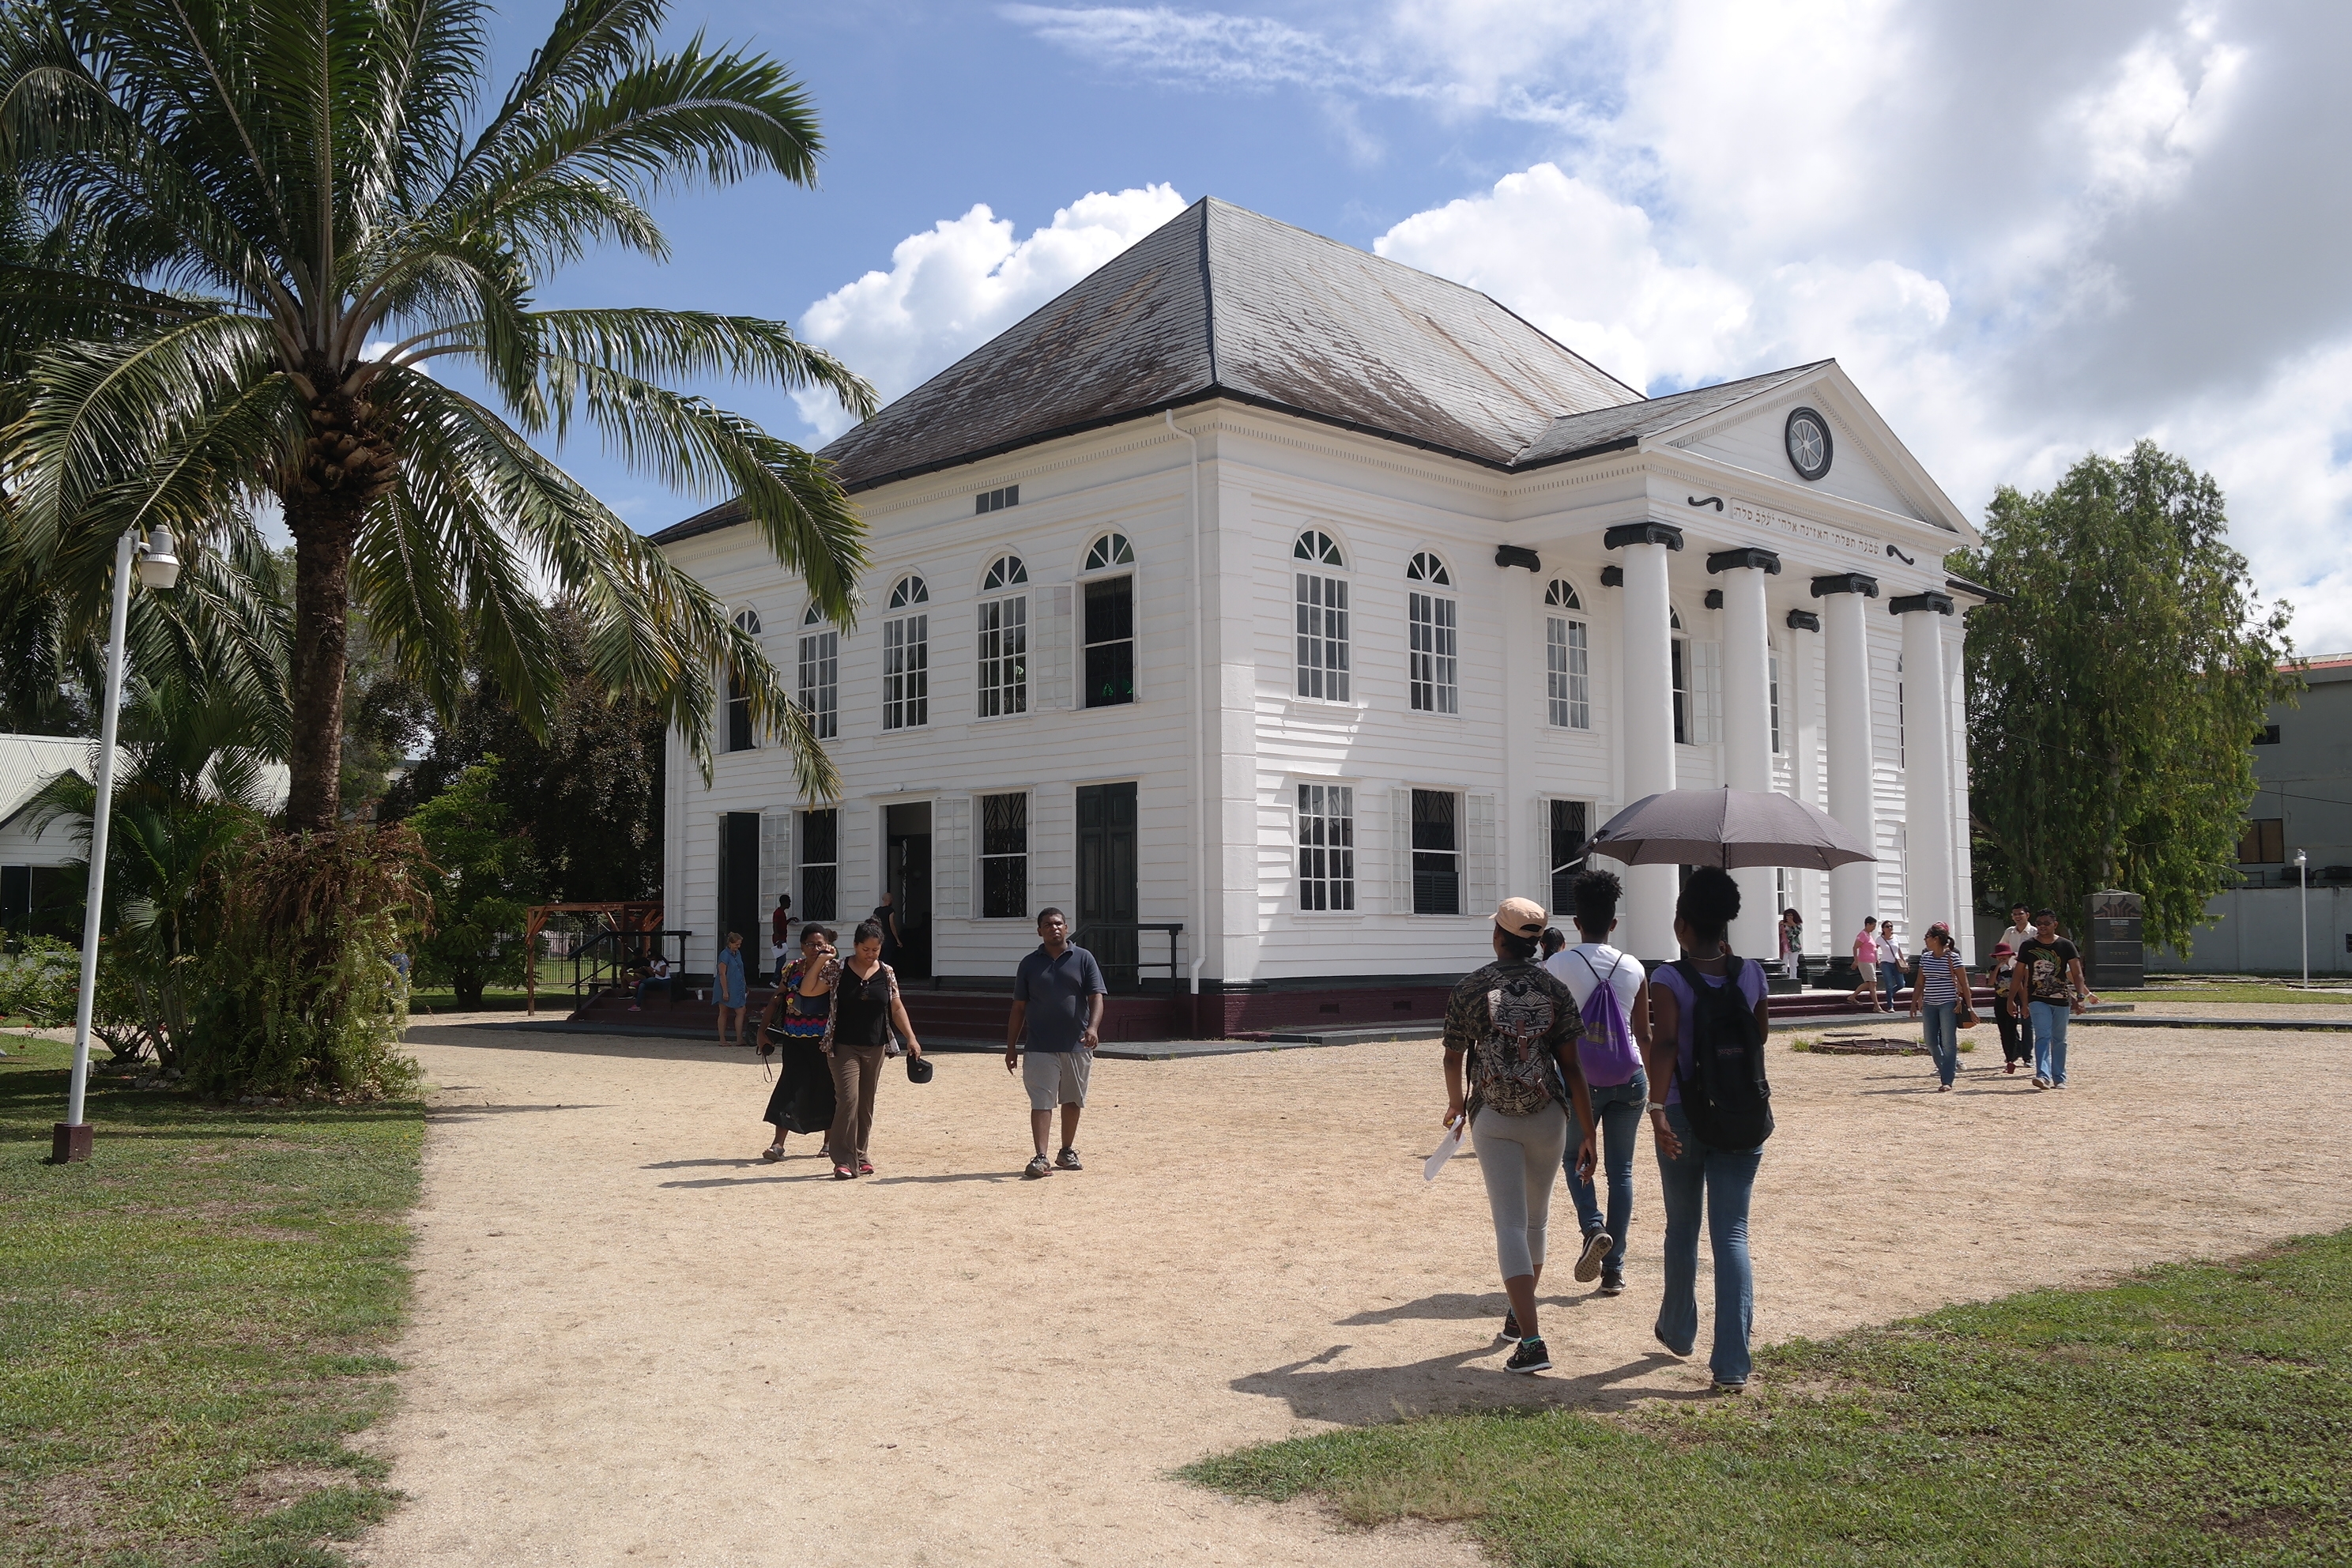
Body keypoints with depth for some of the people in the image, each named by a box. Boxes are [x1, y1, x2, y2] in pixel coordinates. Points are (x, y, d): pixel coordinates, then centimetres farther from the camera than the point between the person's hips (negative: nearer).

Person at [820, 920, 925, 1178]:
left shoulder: (886, 973, 4)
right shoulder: (838, 969, -4)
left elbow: (896, 1008, 7)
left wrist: (911, 1038, -1)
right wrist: (820, 962, -18)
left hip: (875, 1048, 4)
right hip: (844, 1047, -4)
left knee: (866, 1103, 10)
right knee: (848, 1099, -13)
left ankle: (859, 1156, 21)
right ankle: (844, 1161, -11)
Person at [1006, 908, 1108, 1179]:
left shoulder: (1083, 959, 3)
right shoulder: (1030, 964, 6)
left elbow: (1096, 997, -4)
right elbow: (1019, 1007, 9)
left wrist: (1093, 1027, -22)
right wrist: (1011, 1047, 6)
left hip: (1077, 1045, 1)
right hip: (1040, 1046, -1)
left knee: (1072, 1101, 12)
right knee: (1041, 1102, -7)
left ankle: (1067, 1152, 27)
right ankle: (1041, 1158, -9)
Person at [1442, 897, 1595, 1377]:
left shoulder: (1472, 987, -4)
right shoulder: (1555, 989, -1)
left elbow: (1453, 1057, 4)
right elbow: (1570, 1066, -3)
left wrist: (1455, 1103, 24)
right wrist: (1588, 1134, 1)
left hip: (1493, 1119, -2)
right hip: (1548, 1117, 2)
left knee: (1510, 1224, -3)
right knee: (1536, 1221, 20)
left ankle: (1531, 1341, -16)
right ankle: (1520, 1315, 36)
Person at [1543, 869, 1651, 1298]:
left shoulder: (1555, 968, -8)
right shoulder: (1634, 968, 1)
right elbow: (1644, 1035, 8)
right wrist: (1658, 1083, 20)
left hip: (1580, 1080, -2)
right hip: (1628, 1079, 2)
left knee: (1575, 1157, 18)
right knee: (1621, 1169, 9)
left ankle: (1593, 1228, -7)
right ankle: (1614, 1269, 8)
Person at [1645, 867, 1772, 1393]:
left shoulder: (1669, 979, -11)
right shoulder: (1752, 974, 0)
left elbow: (1664, 1043, -24)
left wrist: (1657, 1107, -30)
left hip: (1684, 1117, -2)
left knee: (1682, 1228, 18)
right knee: (1732, 1235, 1)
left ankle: (1677, 1331, 37)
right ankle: (1732, 1364, -7)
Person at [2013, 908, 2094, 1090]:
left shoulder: (2066, 946, 0)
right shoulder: (2028, 946, 1)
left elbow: (2077, 974, -4)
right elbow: (2019, 975, 5)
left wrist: (2080, 996, -16)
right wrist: (2012, 998, 1)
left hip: (2061, 1000, 1)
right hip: (2038, 1000, -1)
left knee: (2059, 1040, 11)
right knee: (2042, 1037, -14)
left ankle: (2059, 1078, 19)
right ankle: (2043, 1075, -25)